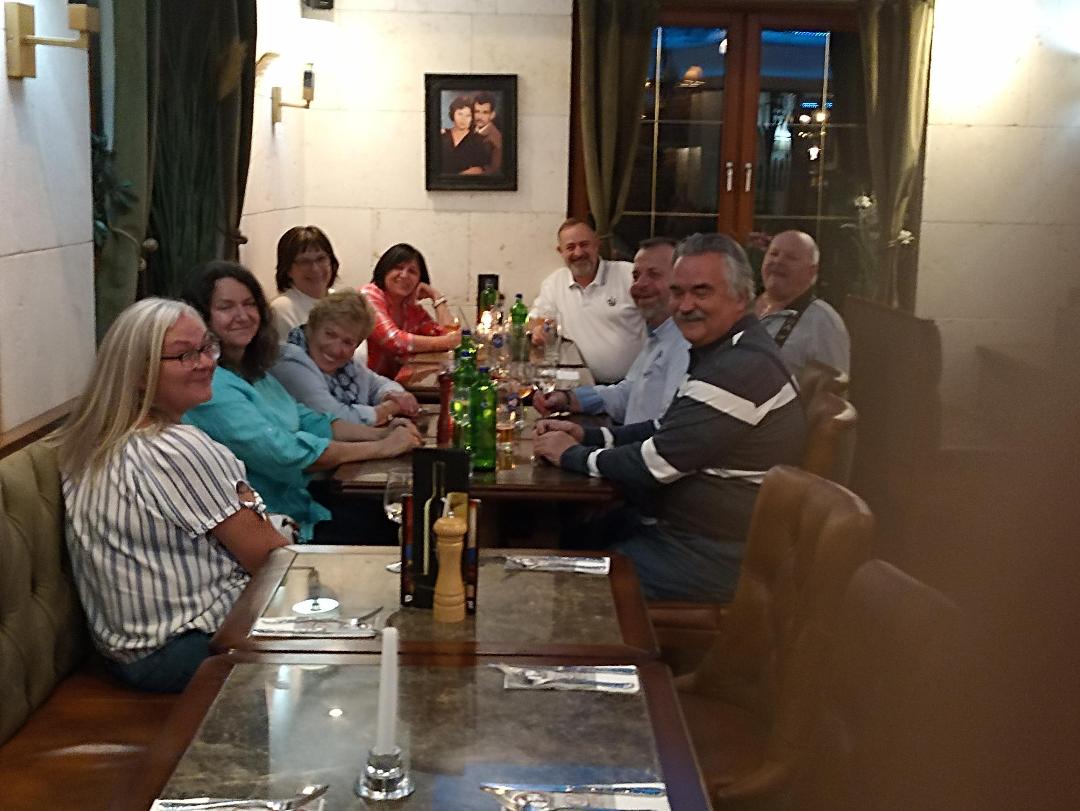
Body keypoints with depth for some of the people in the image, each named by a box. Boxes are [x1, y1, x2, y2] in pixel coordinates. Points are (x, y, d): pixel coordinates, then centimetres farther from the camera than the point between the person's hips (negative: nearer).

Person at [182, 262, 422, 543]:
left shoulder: (255, 372, 13)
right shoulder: (209, 385, -17)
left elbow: (309, 422, 12)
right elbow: (283, 454, -22)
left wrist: (382, 433, -5)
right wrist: (381, 447, -15)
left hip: (303, 512, 9)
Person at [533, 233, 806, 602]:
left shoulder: (743, 367, -25)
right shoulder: (720, 351, 10)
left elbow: (656, 464, -24)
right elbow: (666, 431, 18)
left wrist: (573, 455, -9)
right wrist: (588, 436, 4)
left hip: (713, 562, -10)